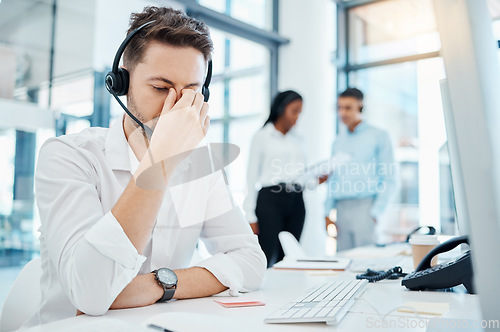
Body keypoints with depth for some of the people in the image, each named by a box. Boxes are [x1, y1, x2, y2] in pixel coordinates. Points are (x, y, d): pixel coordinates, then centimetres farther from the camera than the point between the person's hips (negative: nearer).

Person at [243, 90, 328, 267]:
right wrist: (250, 216, -7)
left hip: (296, 201, 5)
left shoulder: (298, 140, 18)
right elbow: (252, 176, -1)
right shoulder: (262, 137, 3)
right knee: (266, 259, -10)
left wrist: (316, 181, -2)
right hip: (270, 199, -5)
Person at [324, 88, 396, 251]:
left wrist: (375, 214, -9)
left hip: (365, 206, -4)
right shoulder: (338, 142, 18)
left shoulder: (378, 136, 3)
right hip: (342, 208, 4)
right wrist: (328, 213, 10)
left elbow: (389, 180, -1)